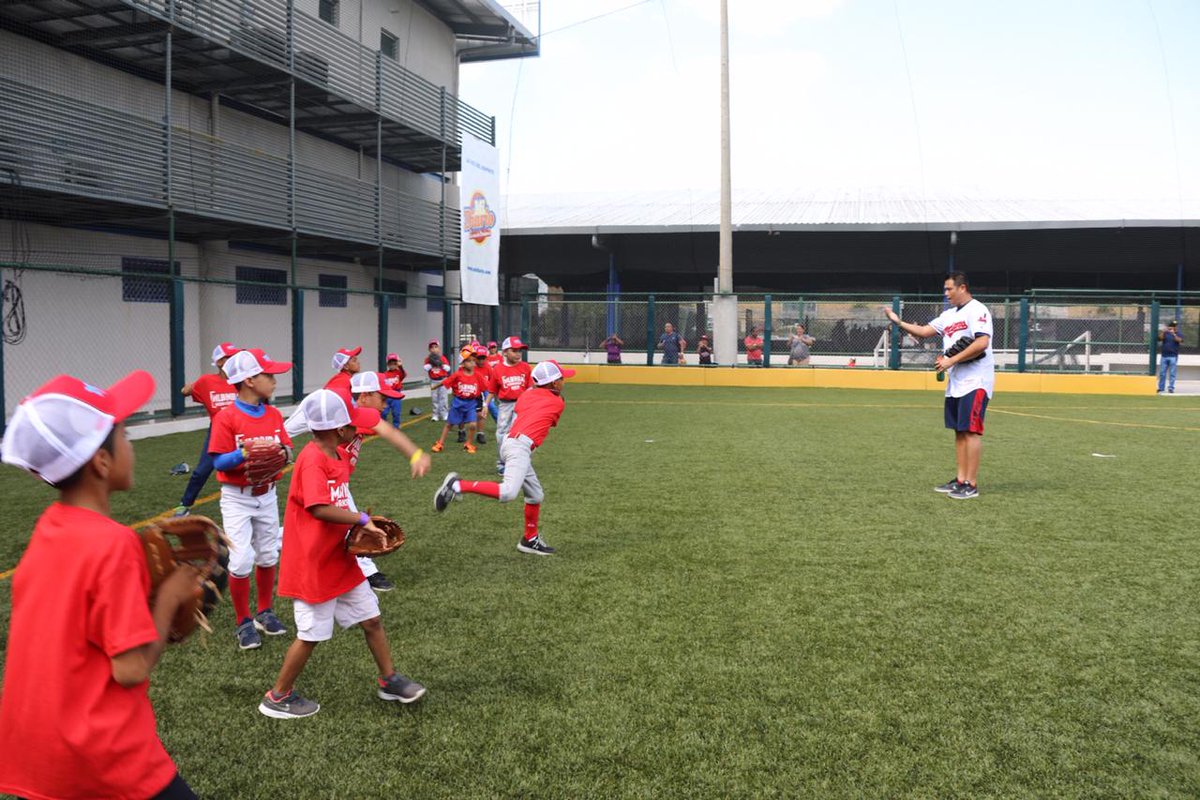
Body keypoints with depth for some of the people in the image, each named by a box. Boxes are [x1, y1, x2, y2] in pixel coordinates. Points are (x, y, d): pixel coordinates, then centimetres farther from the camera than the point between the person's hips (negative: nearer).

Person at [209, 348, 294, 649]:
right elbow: (219, 461, -15)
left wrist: (281, 452, -18)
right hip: (237, 499, -5)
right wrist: (245, 453, -30)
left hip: (267, 496, 5)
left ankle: (265, 613, 32)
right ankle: (244, 623, 11)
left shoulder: (274, 414, 1)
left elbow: (288, 451, 4)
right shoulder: (226, 417, -15)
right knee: (241, 561, -7)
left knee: (268, 556, 13)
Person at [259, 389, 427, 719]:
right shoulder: (312, 460, -24)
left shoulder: (337, 456, 5)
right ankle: (278, 698, 24)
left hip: (341, 561, 9)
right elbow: (319, 508, -36)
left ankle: (389, 680, 31)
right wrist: (361, 518, -27)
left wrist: (364, 524, 0)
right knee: (311, 634, 5)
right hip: (313, 565, -9)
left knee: (371, 618, 15)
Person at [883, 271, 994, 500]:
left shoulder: (977, 310, -11)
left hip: (975, 382, -9)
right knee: (959, 431, 10)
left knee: (971, 430, -9)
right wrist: (898, 322, 6)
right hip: (955, 382, 9)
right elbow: (924, 332, 17)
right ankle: (960, 480, 16)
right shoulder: (948, 315, 17)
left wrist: (951, 360, -20)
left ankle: (971, 485, -7)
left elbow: (982, 343, -22)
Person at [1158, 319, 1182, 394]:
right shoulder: (1165, 333, 10)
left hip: (1173, 356, -2)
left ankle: (1171, 389, -1)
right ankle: (1160, 388, 11)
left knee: (1172, 373, -3)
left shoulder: (1178, 334, 4)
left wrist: (1174, 334, -30)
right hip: (1164, 356, 2)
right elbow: (1160, 338, -6)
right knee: (1162, 373, 5)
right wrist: (1163, 332, -22)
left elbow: (1180, 340, -16)